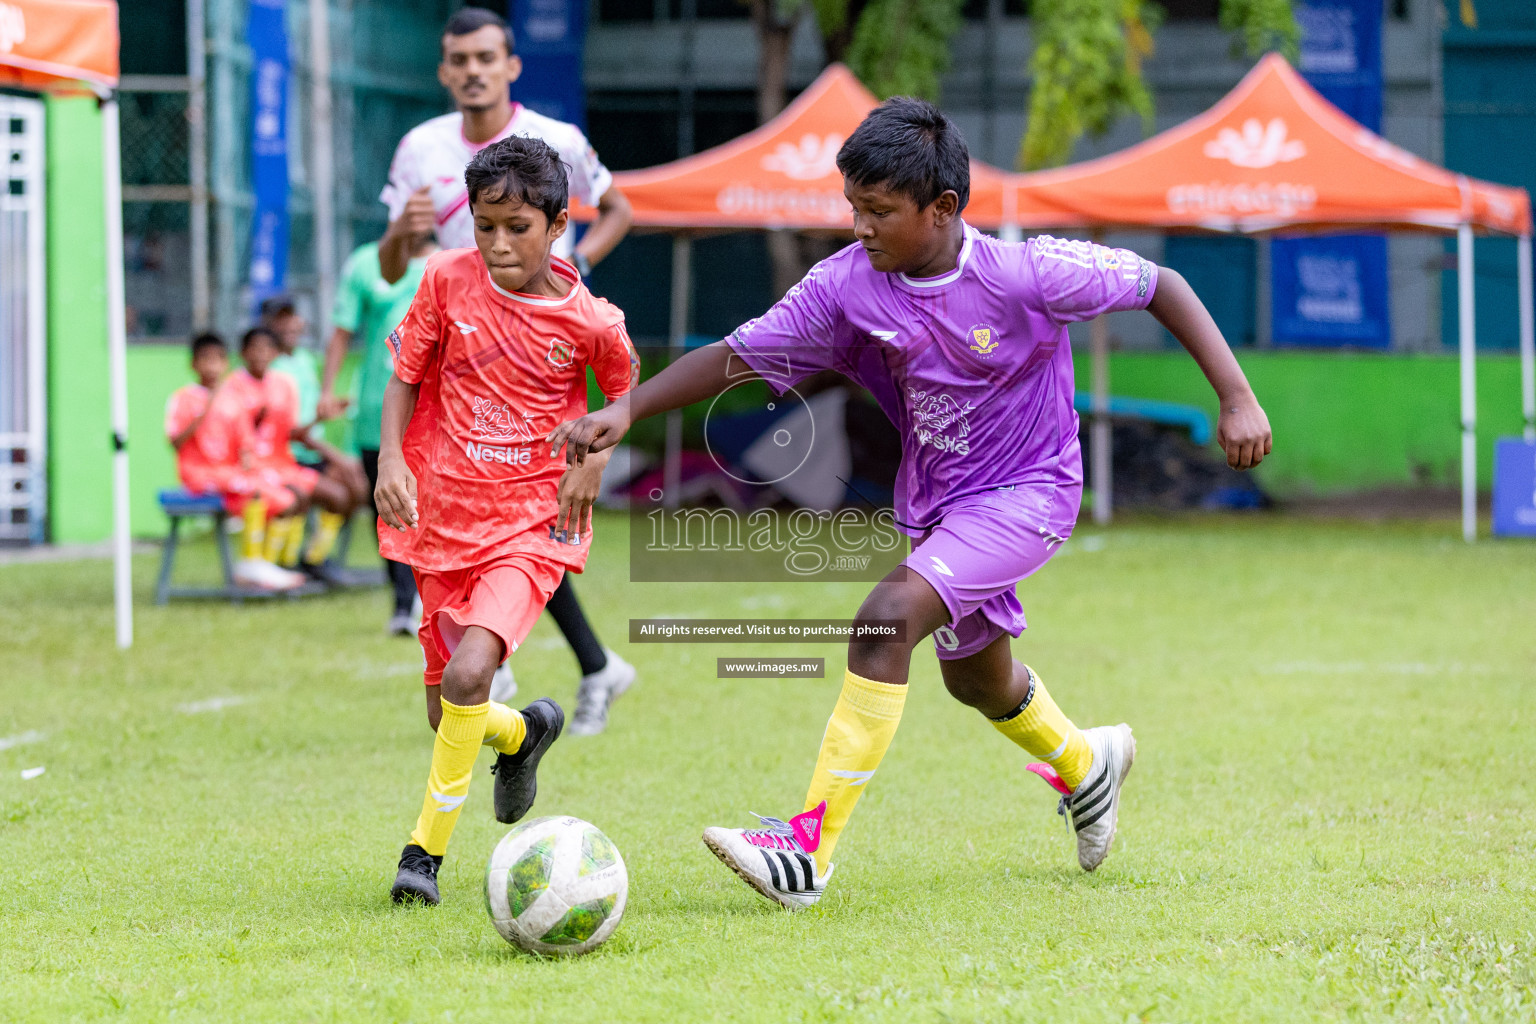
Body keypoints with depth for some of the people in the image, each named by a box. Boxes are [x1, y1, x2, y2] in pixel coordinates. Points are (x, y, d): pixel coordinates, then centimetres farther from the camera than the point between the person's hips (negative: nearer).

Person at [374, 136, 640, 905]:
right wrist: (391, 460, -9)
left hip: (532, 524, -4)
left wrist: (595, 460, -5)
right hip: (444, 517, 4)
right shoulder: (448, 280, -5)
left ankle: (428, 845, -8)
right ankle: (524, 731, 47)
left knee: (467, 676, -24)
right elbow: (405, 377, 5)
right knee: (446, 705, 11)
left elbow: (626, 389, 10)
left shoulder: (588, 321, -11)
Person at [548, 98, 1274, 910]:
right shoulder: (847, 285, -13)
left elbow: (1159, 286, -12)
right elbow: (738, 355, -11)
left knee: (886, 619, -27)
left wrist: (1237, 398, -16)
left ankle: (810, 849, -27)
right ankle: (1084, 762, 60)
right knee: (973, 676, 25)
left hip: (1025, 493, -7)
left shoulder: (1024, 273, -23)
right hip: (933, 500, 7)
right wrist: (626, 410, -23)